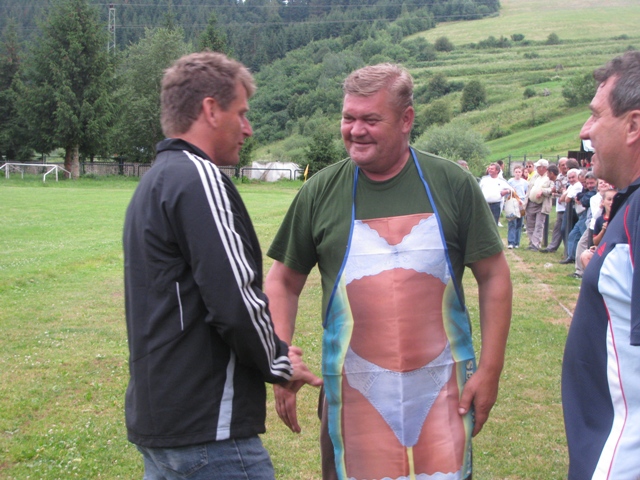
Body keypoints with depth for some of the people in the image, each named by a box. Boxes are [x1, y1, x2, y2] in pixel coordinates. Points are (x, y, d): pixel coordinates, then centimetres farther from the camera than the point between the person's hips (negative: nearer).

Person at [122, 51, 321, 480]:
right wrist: (279, 363, -4)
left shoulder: (154, 181, 15)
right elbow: (235, 299, -22)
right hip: (207, 430, -10)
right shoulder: (198, 178, -16)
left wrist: (267, 341, 12)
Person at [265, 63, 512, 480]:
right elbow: (284, 281, 7)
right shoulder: (321, 192, 1)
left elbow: (494, 276, 2)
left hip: (440, 389, 0)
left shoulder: (452, 184, -2)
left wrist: (490, 369, -3)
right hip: (354, 391, 1)